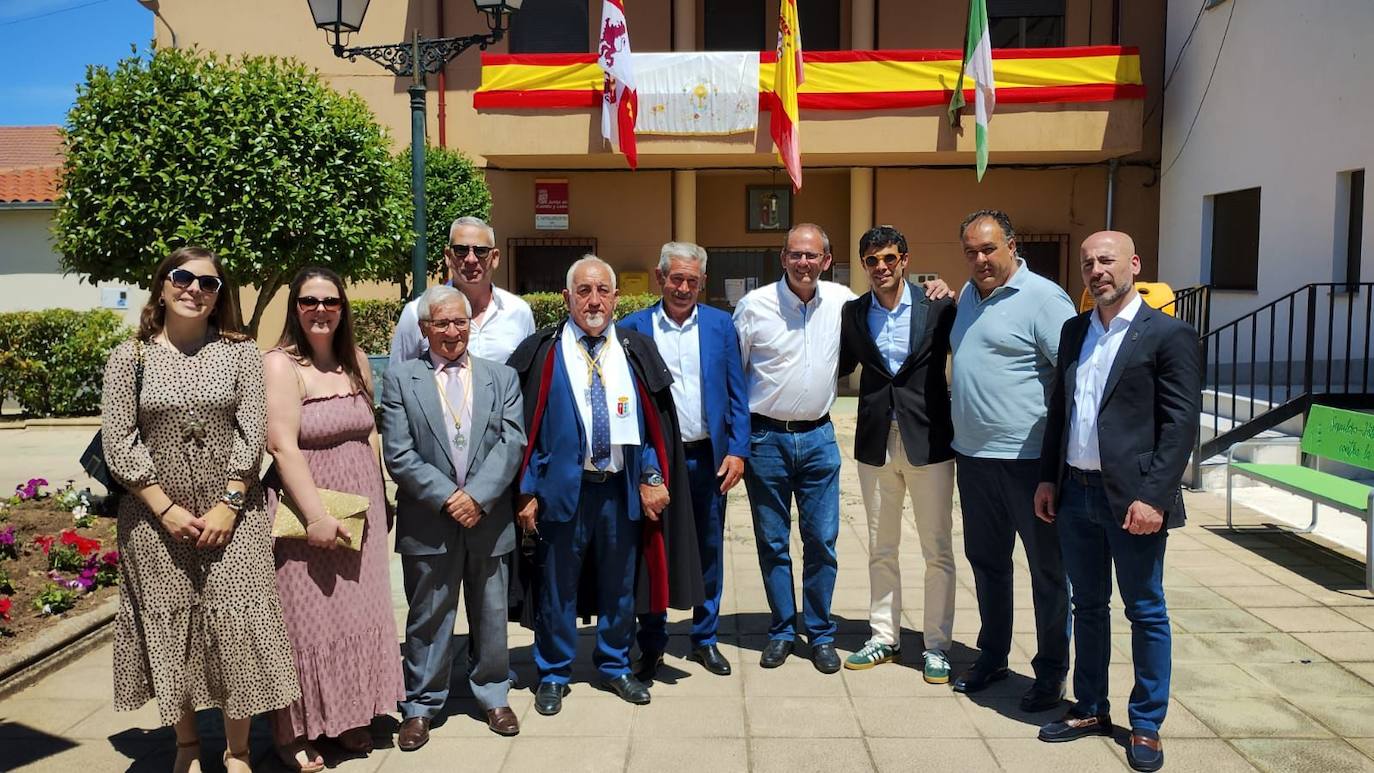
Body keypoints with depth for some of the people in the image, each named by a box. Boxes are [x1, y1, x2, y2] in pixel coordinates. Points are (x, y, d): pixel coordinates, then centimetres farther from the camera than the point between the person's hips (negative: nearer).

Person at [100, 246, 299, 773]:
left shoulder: (241, 353, 2)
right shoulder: (129, 358, 2)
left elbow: (252, 433, -3)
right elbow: (118, 441, -3)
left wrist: (228, 505, -11)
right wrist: (166, 509, -10)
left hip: (231, 515, -1)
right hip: (157, 518, 1)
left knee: (237, 625, -2)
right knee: (168, 628, 9)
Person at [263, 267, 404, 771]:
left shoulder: (356, 361, 7)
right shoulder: (280, 364, -11)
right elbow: (283, 446, -18)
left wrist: (379, 498, 8)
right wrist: (316, 516, -22)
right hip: (305, 509, -6)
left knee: (356, 614, 13)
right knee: (304, 619, 4)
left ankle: (347, 718, 30)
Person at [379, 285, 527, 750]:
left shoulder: (502, 378, 6)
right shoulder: (400, 380, 1)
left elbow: (512, 443, -4)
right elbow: (399, 455, -6)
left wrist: (477, 496, -15)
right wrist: (447, 498, -14)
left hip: (489, 521, 2)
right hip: (428, 524, -1)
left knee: (491, 616, 13)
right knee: (427, 619, 9)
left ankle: (493, 696, 30)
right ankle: (420, 706, 24)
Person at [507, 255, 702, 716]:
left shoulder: (637, 352, 7)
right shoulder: (543, 353, -1)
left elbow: (656, 422, 6)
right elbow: (524, 426, -4)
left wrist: (652, 476, -3)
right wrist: (527, 491, -7)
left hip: (623, 487, 3)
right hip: (563, 486, -2)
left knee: (620, 585, 13)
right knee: (558, 586, 8)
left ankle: (615, 666, 32)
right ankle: (553, 674, 26)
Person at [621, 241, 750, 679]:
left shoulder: (720, 324, 4)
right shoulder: (633, 328, 0)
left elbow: (736, 393, 5)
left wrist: (737, 450, -3)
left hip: (708, 458, 2)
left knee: (709, 551, 11)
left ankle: (705, 639, 27)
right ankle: (651, 645, 22)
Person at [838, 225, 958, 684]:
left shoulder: (938, 307, -5)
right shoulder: (852, 313, 4)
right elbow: (841, 366, 9)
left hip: (928, 439, -3)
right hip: (876, 441, 3)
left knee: (937, 551, 5)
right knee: (881, 549, 14)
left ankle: (936, 646, 18)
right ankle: (884, 638, 28)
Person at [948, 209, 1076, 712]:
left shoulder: (1043, 298, -13)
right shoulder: (968, 295, 13)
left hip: (1029, 459, -8)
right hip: (973, 455, 8)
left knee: (1047, 568, 7)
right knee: (986, 560, 18)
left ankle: (1052, 671, 21)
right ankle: (992, 656, 34)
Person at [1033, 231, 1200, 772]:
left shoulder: (1169, 334, -7)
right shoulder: (1074, 331, 11)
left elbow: (1182, 423, -11)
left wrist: (1153, 496, -17)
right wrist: (1048, 478, 10)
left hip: (1130, 498, -6)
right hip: (1075, 494, 6)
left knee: (1145, 612, 8)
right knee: (1088, 606, 16)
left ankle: (1145, 726, 22)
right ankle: (1090, 710, 30)